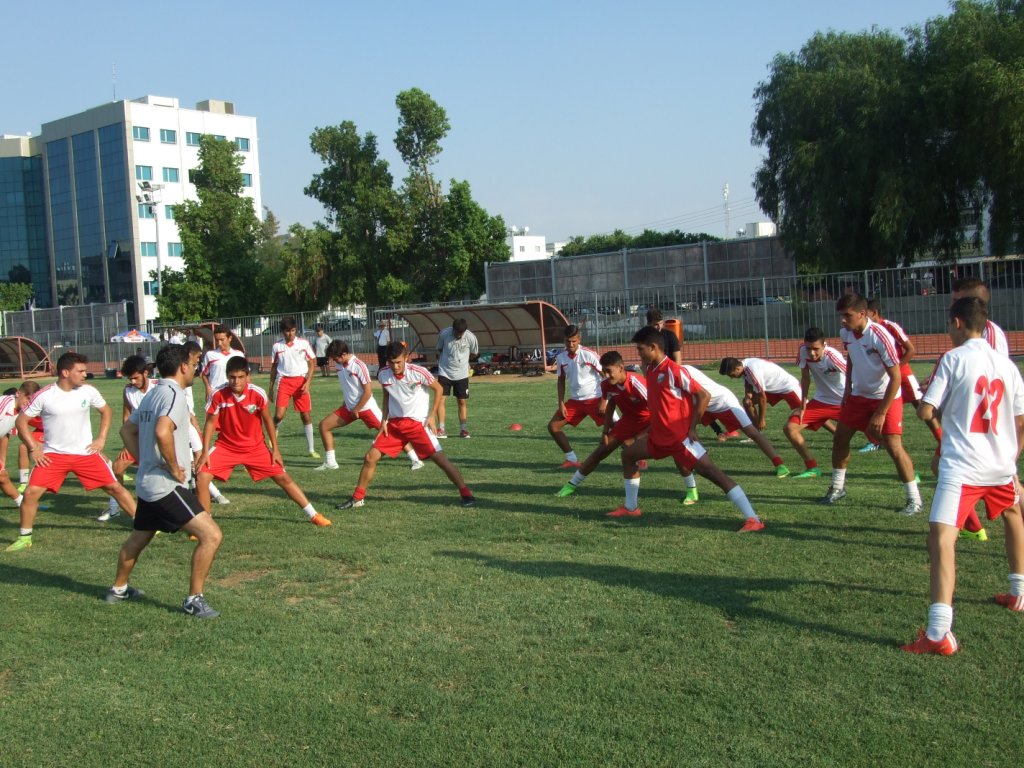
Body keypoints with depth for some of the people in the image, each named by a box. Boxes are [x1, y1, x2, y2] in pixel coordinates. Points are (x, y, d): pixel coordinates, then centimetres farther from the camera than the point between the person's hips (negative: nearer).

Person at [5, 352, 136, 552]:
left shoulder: (88, 391, -5)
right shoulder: (44, 396, -12)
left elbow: (107, 411, 12)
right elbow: (21, 421, -2)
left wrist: (101, 438, 4)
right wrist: (34, 449, -6)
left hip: (86, 453, 1)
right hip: (53, 455, -1)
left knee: (115, 487, -1)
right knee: (31, 492, -11)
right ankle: (24, 537, 9)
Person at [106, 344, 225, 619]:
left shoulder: (152, 394, 13)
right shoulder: (174, 394, -16)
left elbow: (127, 429, 23)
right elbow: (162, 432, -32)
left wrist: (145, 461, 17)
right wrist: (175, 468, -20)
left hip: (147, 483, 10)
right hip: (166, 485, -10)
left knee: (138, 538, 28)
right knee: (211, 535, -12)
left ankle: (118, 589, 46)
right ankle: (194, 599, -8)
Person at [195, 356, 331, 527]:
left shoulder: (258, 394, -18)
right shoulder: (218, 395, -19)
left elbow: (267, 421, -3)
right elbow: (210, 423, -6)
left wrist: (275, 450, 0)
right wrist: (205, 452, -10)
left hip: (255, 447, 0)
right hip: (226, 447, 0)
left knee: (283, 477, 1)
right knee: (202, 478, -17)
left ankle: (314, 515, 12)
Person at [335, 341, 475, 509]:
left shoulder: (418, 372, -18)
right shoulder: (383, 374, -4)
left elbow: (438, 389, -3)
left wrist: (432, 416, -7)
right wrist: (384, 420, 6)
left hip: (418, 422, -4)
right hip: (394, 423, 4)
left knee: (439, 457, -15)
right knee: (370, 457, -1)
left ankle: (466, 494, -6)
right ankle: (358, 498, 15)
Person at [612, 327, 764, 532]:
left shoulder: (673, 370, -18)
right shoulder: (651, 369, 8)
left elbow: (704, 396, -19)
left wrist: (692, 428, -18)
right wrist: (653, 426, 22)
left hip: (680, 436, -10)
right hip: (660, 435, 10)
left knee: (712, 472, -16)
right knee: (628, 454, 17)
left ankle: (753, 519, -20)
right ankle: (631, 507, 30)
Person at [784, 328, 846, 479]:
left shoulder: (833, 356, -29)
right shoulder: (803, 351, -15)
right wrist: (803, 406, 3)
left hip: (844, 402, -4)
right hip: (821, 400, 5)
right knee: (790, 428, -8)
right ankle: (812, 468, 6)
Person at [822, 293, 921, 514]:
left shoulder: (880, 337, -27)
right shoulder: (845, 333, -7)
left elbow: (895, 377, -23)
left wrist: (881, 413, -23)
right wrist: (848, 387, 8)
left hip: (886, 397, -7)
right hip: (859, 394, 7)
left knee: (893, 447, -14)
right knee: (840, 438, 7)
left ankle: (914, 499, -1)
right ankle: (837, 487, 26)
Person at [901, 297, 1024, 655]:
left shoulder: (953, 359, -6)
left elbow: (925, 412, -9)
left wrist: (927, 392, 12)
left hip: (961, 466, -7)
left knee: (941, 536, -17)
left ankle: (939, 632, -31)